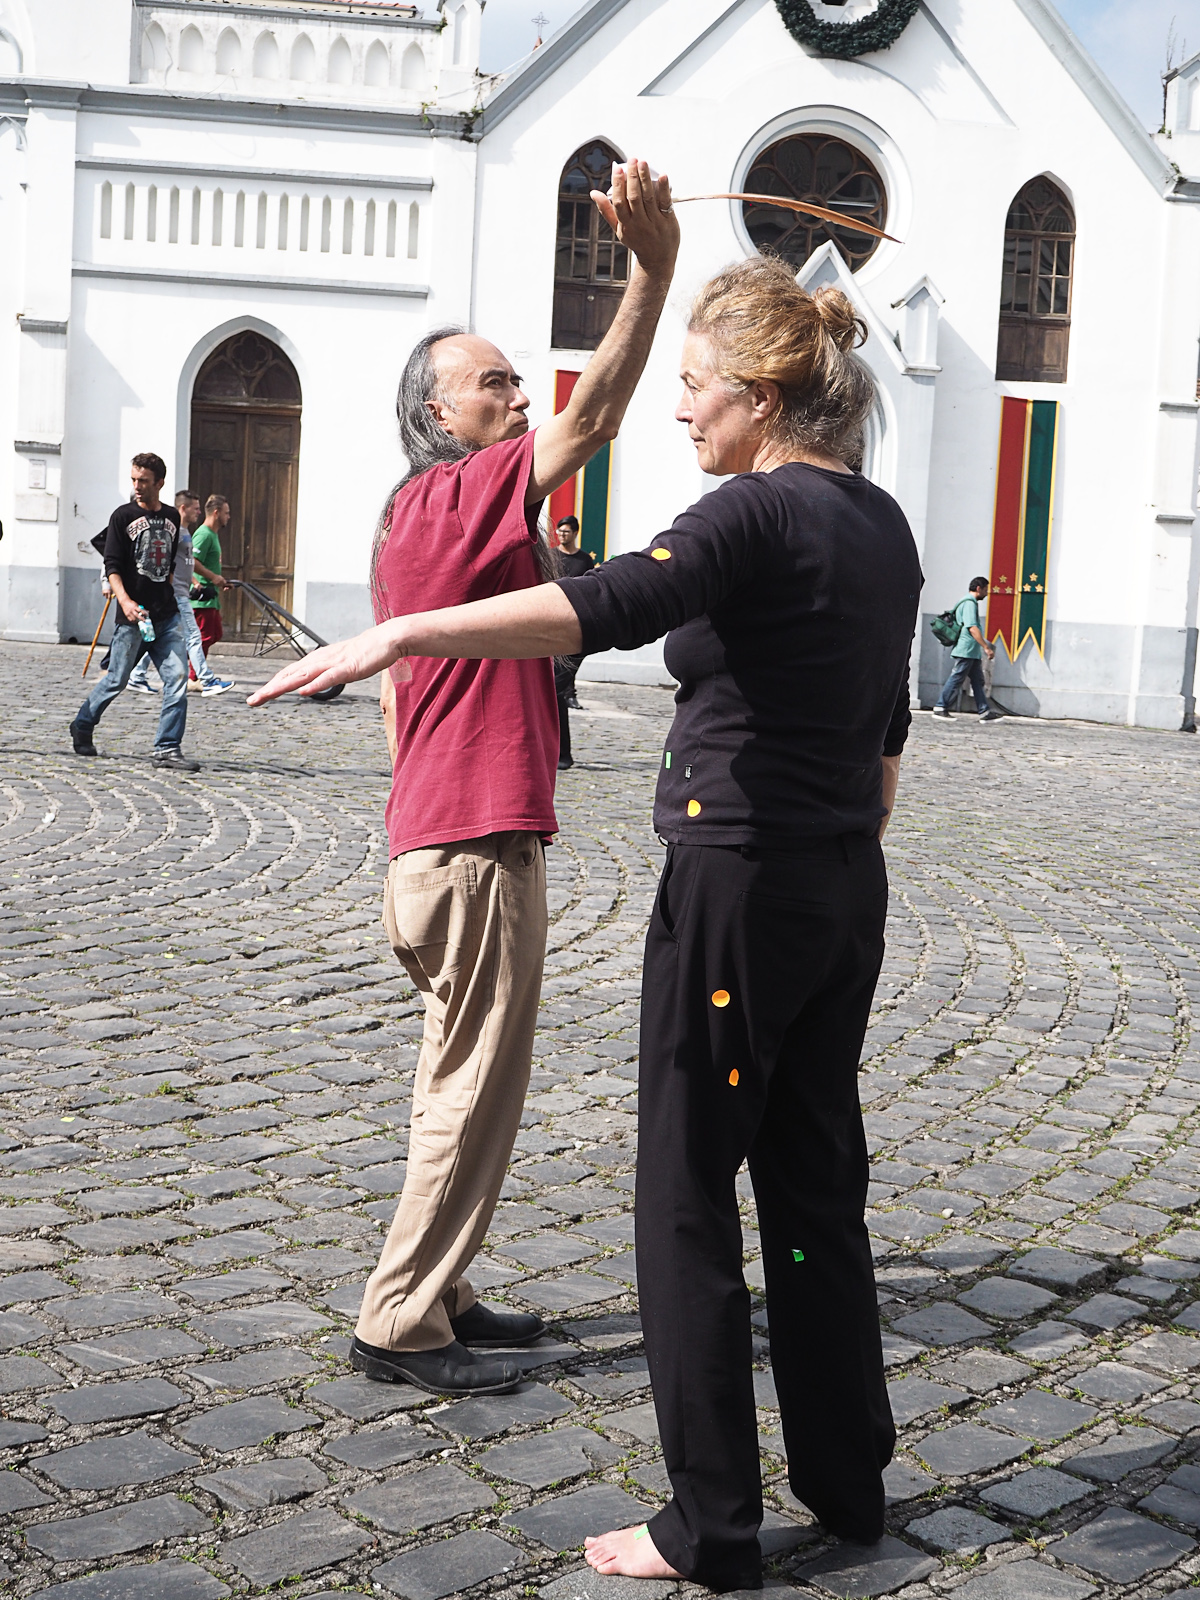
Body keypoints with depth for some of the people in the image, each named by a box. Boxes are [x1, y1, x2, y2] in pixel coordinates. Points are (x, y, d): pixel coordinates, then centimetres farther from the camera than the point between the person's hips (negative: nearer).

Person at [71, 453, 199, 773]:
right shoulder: (123, 516, -2)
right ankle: (82, 726, 28)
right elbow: (112, 566, -7)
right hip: (134, 616, -4)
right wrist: (125, 601, -21)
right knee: (116, 680, 4)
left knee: (177, 678, -8)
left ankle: (167, 749, -4)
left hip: (167, 615, 4)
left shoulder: (172, 517, 11)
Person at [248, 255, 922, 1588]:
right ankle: (847, 1481, 27)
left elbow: (605, 606, -32)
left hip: (740, 888, -9)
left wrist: (398, 634, -36)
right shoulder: (882, 525, 12)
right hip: (847, 889, 9)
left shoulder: (760, 513, -15)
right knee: (815, 1182, 16)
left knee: (688, 1197, 1)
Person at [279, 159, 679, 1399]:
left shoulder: (413, 517, 18)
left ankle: (433, 1296, 27)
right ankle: (401, 1325, 6)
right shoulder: (462, 493, -12)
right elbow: (592, 419, -26)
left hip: (437, 839, 10)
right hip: (477, 845, -10)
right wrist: (651, 270, -32)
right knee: (476, 1088, -3)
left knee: (464, 1077, 17)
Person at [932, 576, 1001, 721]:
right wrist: (986, 647, -23)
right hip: (966, 650, -11)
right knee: (956, 679, -6)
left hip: (972, 652, 11)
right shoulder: (970, 603, -13)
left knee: (978, 680, 7)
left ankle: (985, 712, 6)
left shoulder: (970, 602, 20)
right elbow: (972, 628, -22)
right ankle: (940, 708, -2)